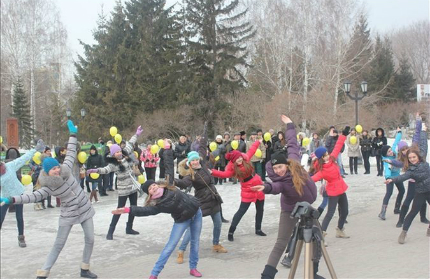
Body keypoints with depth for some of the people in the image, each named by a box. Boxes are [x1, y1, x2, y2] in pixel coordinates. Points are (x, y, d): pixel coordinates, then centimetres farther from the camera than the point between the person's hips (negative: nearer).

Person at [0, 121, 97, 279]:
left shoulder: (66, 170, -9)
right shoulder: (48, 188, -18)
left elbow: (71, 154, -1)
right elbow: (34, 196, -23)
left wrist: (73, 134, 2)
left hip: (84, 209, 4)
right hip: (68, 215, -4)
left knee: (90, 240, 3)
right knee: (59, 245, -1)